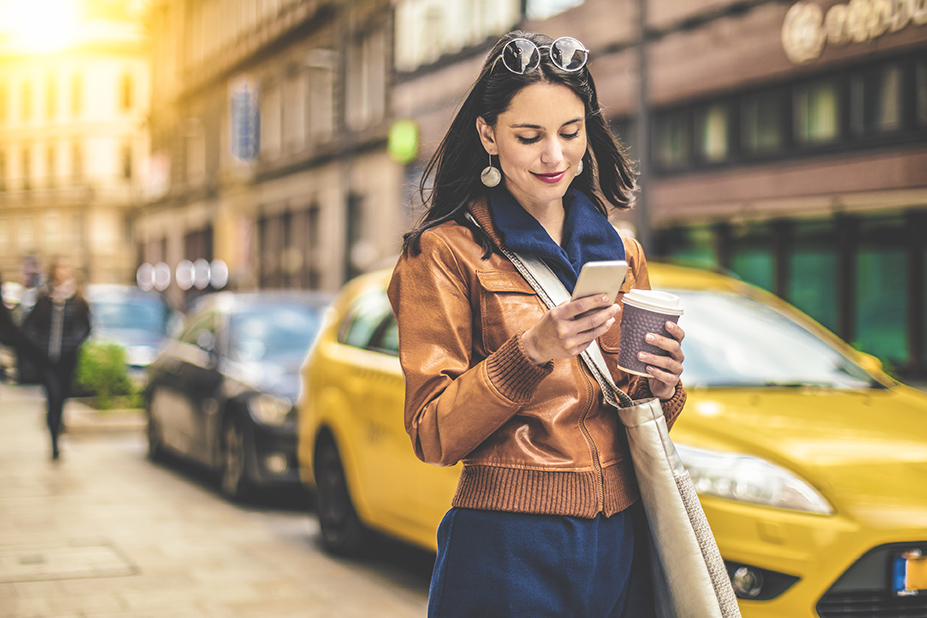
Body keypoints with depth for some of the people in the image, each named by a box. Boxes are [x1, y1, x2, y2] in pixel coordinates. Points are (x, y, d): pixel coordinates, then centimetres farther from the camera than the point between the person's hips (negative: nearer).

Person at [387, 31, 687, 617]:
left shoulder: (622, 253, 11)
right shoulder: (447, 252, -5)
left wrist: (661, 383, -6)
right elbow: (434, 434, -11)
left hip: (623, 547, 5)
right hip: (509, 554, -5)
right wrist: (531, 351, -24)